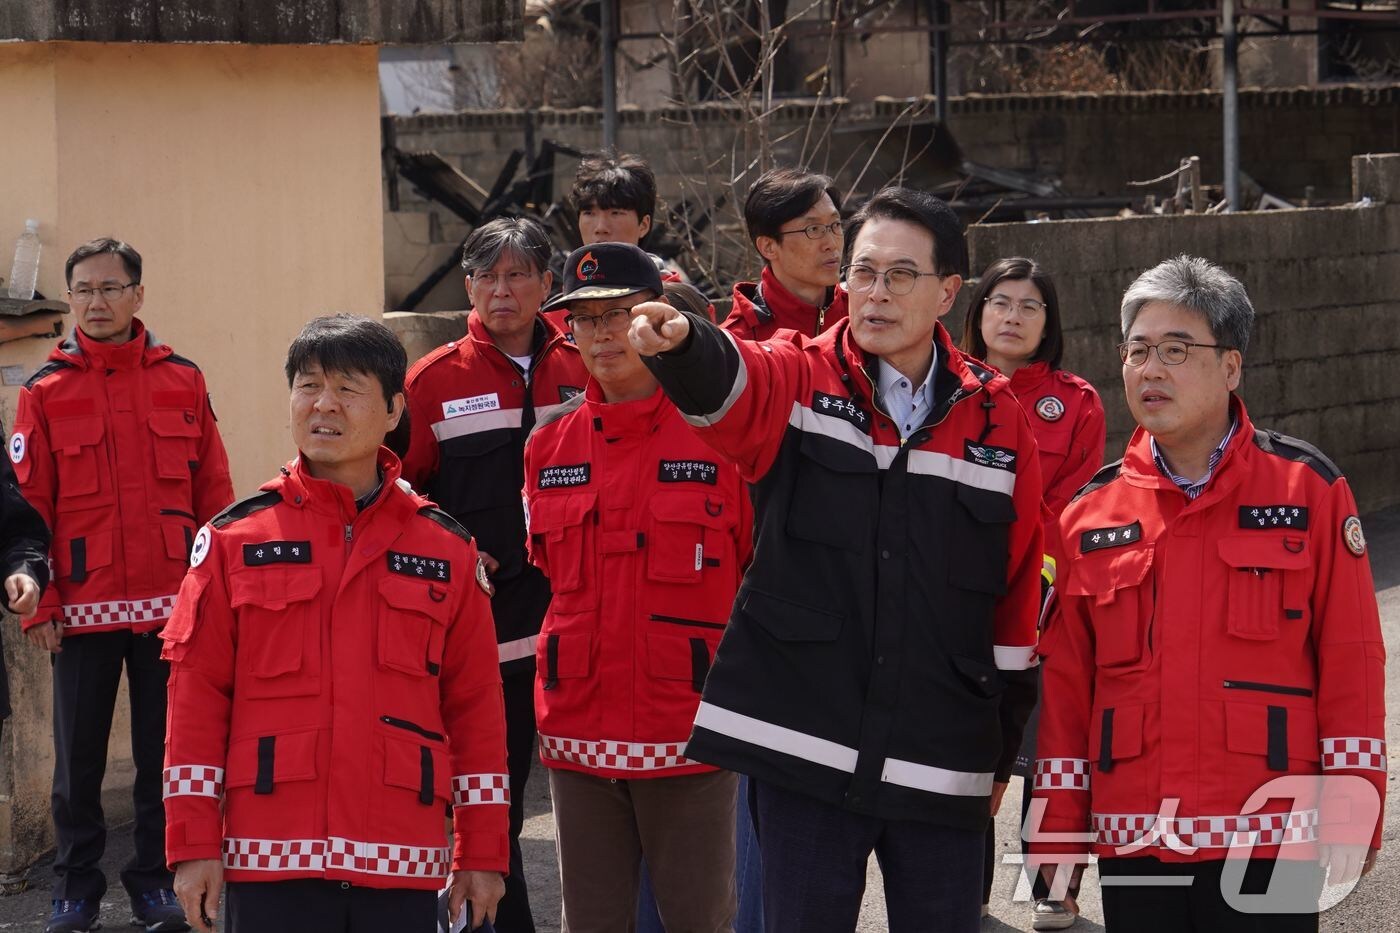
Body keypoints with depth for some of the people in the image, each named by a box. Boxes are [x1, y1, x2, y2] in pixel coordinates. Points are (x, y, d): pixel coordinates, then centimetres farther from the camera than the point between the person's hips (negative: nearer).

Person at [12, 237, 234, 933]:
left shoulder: (182, 381, 5)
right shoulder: (46, 392, 1)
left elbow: (213, 493, 6)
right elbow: (28, 503, 0)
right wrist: (37, 602, -6)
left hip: (172, 605, 1)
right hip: (83, 607, -1)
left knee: (163, 750, 8)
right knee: (78, 756, 7)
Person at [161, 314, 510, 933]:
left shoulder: (447, 551, 8)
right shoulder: (235, 540, 5)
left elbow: (476, 706, 9)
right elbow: (198, 696, 2)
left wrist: (483, 854, 6)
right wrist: (193, 844, -2)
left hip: (402, 862, 1)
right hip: (273, 861, -1)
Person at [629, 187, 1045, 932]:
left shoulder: (997, 418, 5)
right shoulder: (798, 382, 1)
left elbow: (1017, 596, 9)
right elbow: (727, 381, -23)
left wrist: (1001, 753, 11)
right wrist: (678, 342, -47)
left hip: (942, 765, 1)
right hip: (805, 750, -1)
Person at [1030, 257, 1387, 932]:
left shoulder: (1308, 489, 1)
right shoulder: (1090, 515, 8)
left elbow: (1351, 660, 0)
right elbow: (1066, 683, 10)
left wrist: (1350, 812, -5)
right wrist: (1057, 827, 6)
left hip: (1269, 844, -3)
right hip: (1132, 846, 3)